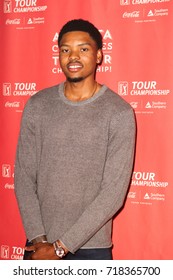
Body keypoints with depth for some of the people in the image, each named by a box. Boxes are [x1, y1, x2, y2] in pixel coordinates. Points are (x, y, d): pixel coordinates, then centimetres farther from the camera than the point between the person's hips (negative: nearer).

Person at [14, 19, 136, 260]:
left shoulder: (119, 113, -10)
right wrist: (38, 238, -9)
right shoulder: (37, 106, 0)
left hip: (91, 248, -2)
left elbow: (114, 191, -13)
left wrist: (61, 246, -14)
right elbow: (24, 177, 0)